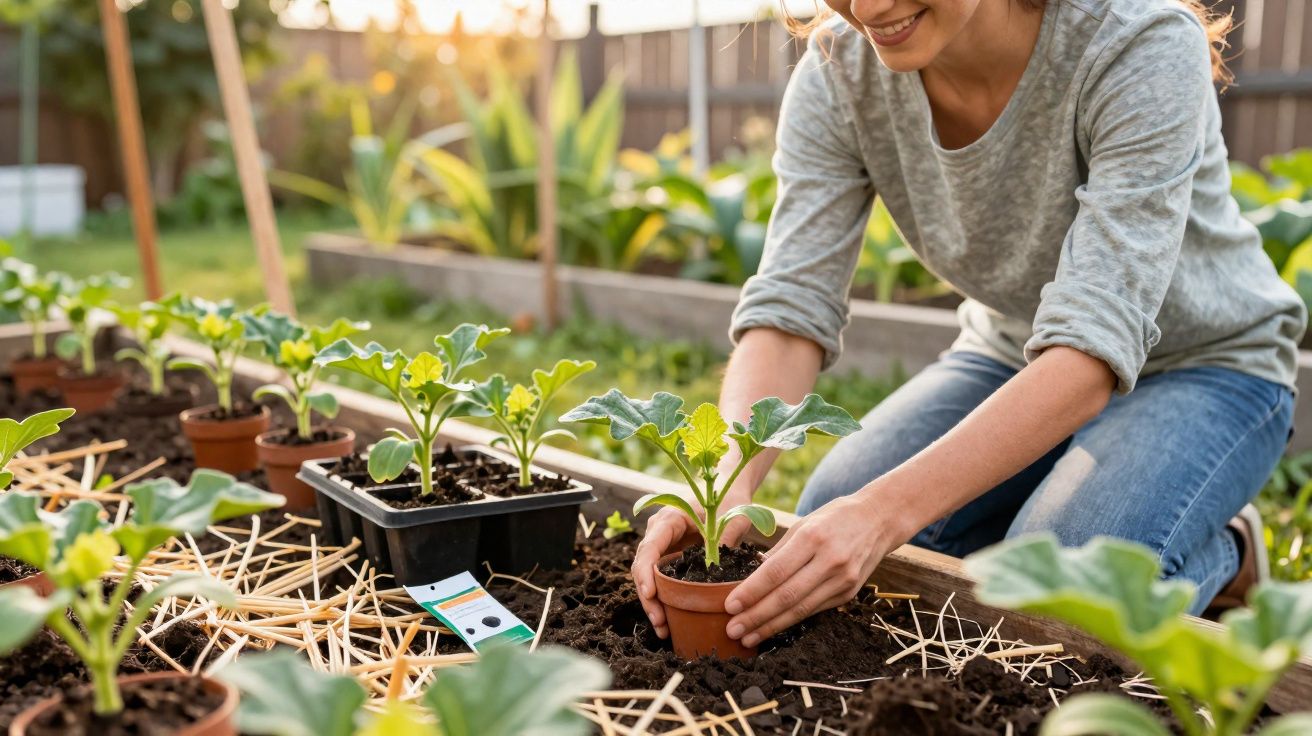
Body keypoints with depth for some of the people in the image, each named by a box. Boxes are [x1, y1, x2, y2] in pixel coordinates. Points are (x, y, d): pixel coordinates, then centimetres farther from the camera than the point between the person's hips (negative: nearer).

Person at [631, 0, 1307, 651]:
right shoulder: (838, 73, -18)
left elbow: (1093, 342, -38)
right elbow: (790, 307, -23)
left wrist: (886, 509, -49)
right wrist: (725, 486, -42)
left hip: (1203, 362, -4)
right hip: (1014, 353, 4)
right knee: (827, 535, -17)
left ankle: (1223, 555, 5)